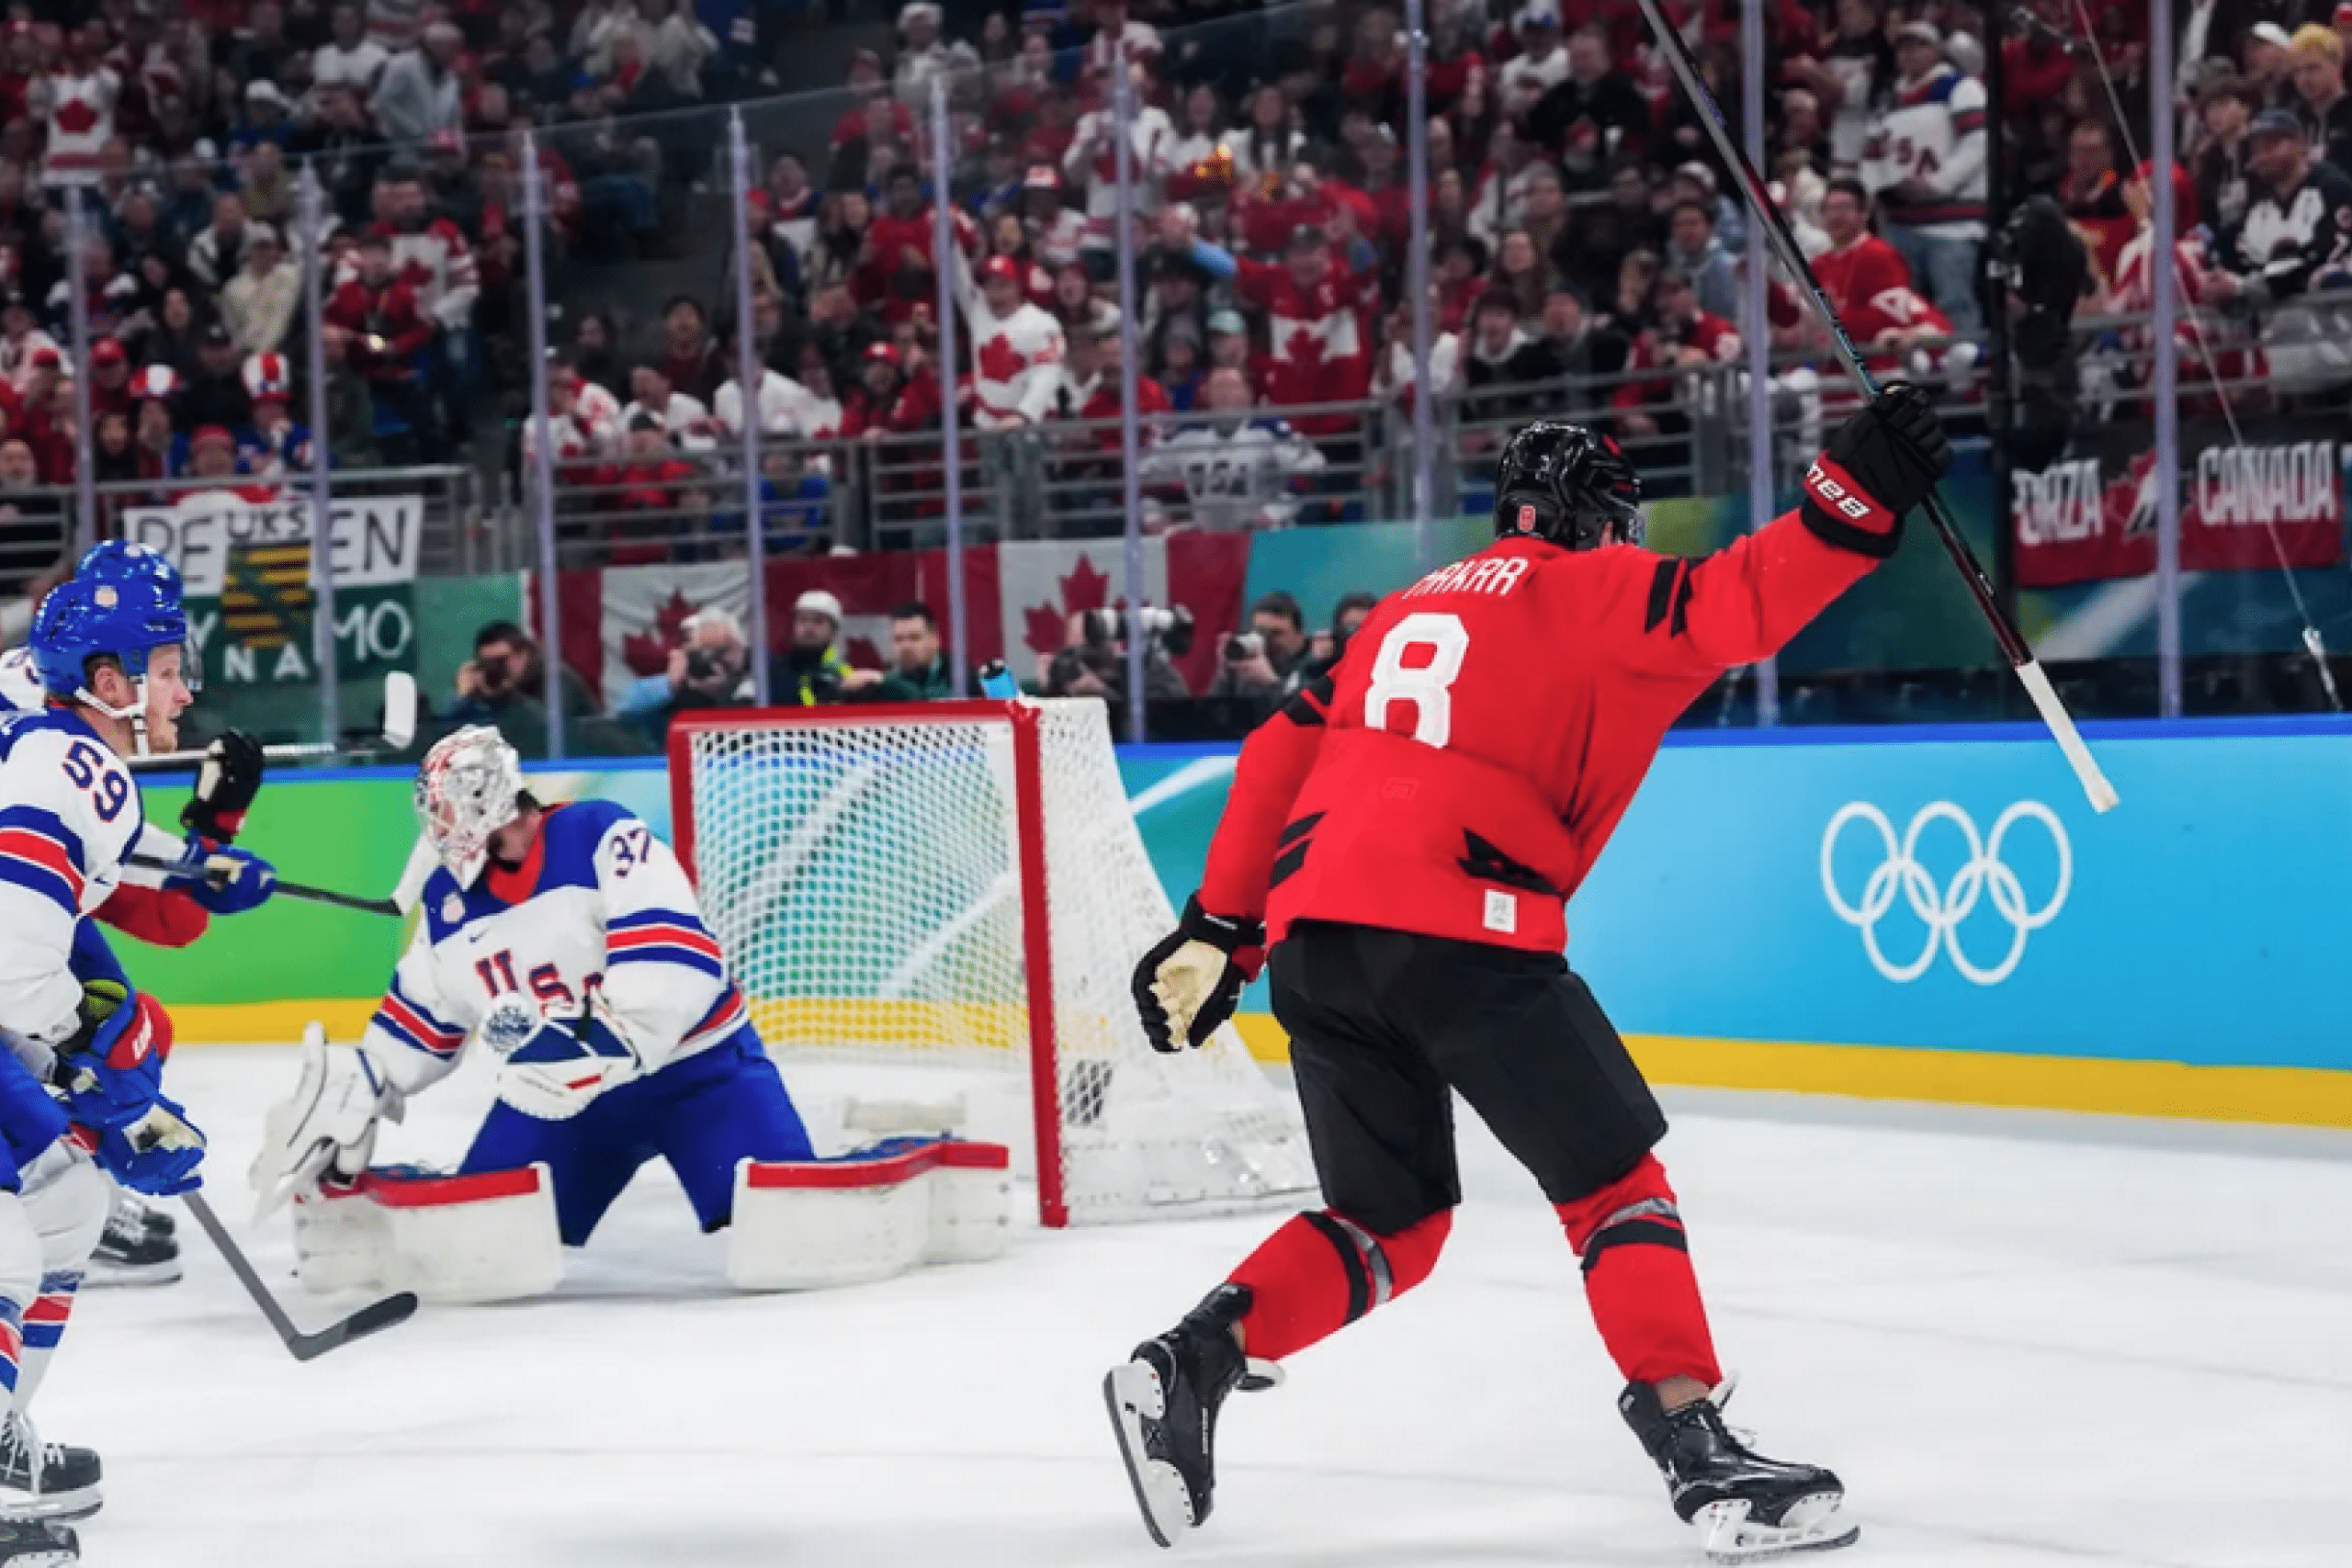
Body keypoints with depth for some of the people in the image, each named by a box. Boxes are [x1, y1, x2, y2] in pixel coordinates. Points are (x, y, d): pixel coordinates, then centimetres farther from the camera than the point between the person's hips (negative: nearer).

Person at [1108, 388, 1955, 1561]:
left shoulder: (1414, 607, 29)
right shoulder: (1597, 588, 9)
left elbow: (1279, 754, 23)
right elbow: (1735, 609, -10)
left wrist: (1217, 932, 25)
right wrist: (1856, 496, -11)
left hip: (1312, 928, 7)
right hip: (1457, 926, -7)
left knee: (1392, 1221, 19)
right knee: (1615, 1181, 2)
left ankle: (1193, 1361, 3)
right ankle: (1695, 1448, -10)